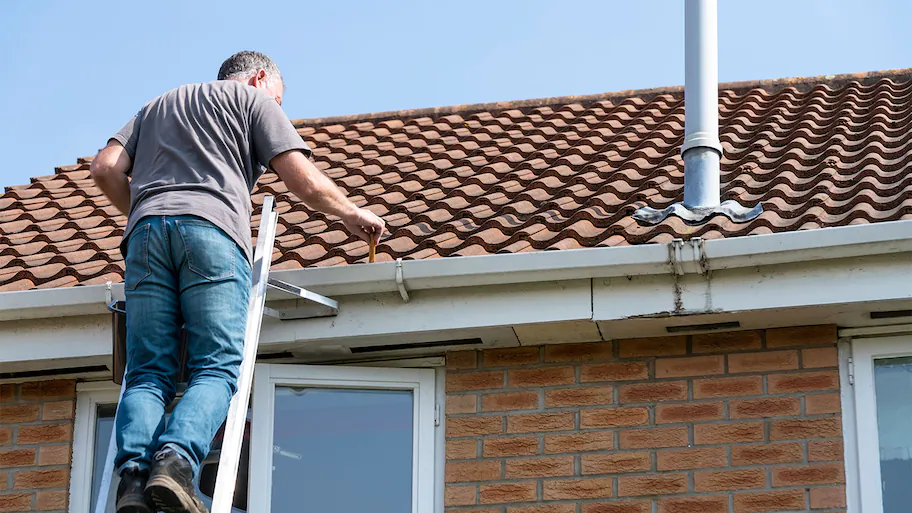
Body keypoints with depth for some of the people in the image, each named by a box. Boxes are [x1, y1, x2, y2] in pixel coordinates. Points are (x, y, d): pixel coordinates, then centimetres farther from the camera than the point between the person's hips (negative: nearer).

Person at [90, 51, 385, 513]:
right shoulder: (254, 99, 22)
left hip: (146, 231, 4)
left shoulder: (157, 105, 36)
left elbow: (106, 169, 21)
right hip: (212, 230, -4)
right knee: (217, 367, -9)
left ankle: (133, 472, -25)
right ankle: (176, 459, -33)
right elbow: (305, 182, 10)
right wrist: (352, 215, 26)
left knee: (148, 372, -1)